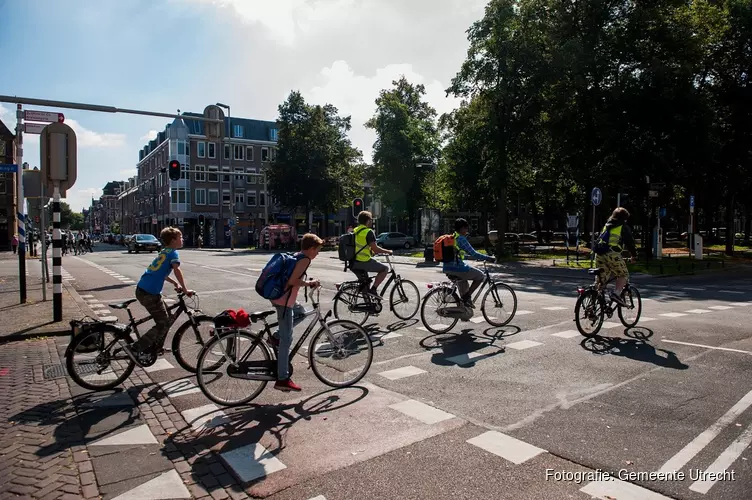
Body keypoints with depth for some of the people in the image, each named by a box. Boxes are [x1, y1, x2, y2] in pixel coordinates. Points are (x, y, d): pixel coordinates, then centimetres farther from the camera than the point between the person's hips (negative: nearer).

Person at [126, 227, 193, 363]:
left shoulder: (164, 252, 19)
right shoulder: (173, 253, -8)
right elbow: (177, 270, -23)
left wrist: (174, 283, 25)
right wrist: (185, 290, -18)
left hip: (142, 289, 9)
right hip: (149, 293, -9)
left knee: (166, 314, 21)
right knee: (164, 324, -3)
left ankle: (154, 348, 27)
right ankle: (135, 348, -4)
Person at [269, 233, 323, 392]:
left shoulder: (295, 256, 15)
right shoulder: (305, 259, -12)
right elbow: (292, 281, -23)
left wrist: (308, 282, 15)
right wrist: (309, 283, -9)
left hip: (277, 296, 10)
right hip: (284, 301, -9)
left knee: (301, 312, 30)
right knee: (286, 340, -4)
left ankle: (277, 336, 19)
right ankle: (282, 380, 1)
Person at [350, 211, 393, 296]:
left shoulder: (355, 231, 14)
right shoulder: (368, 232, -12)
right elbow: (374, 248, -17)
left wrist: (372, 252, 29)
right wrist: (388, 251, -3)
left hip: (354, 263, 9)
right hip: (364, 262, -9)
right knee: (385, 269, 5)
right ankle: (373, 289, -2)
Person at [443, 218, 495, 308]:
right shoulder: (461, 239, -13)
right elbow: (473, 254, -15)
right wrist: (488, 258, -7)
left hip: (447, 269, 9)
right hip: (457, 268, -9)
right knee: (481, 276, 6)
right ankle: (466, 297, 3)